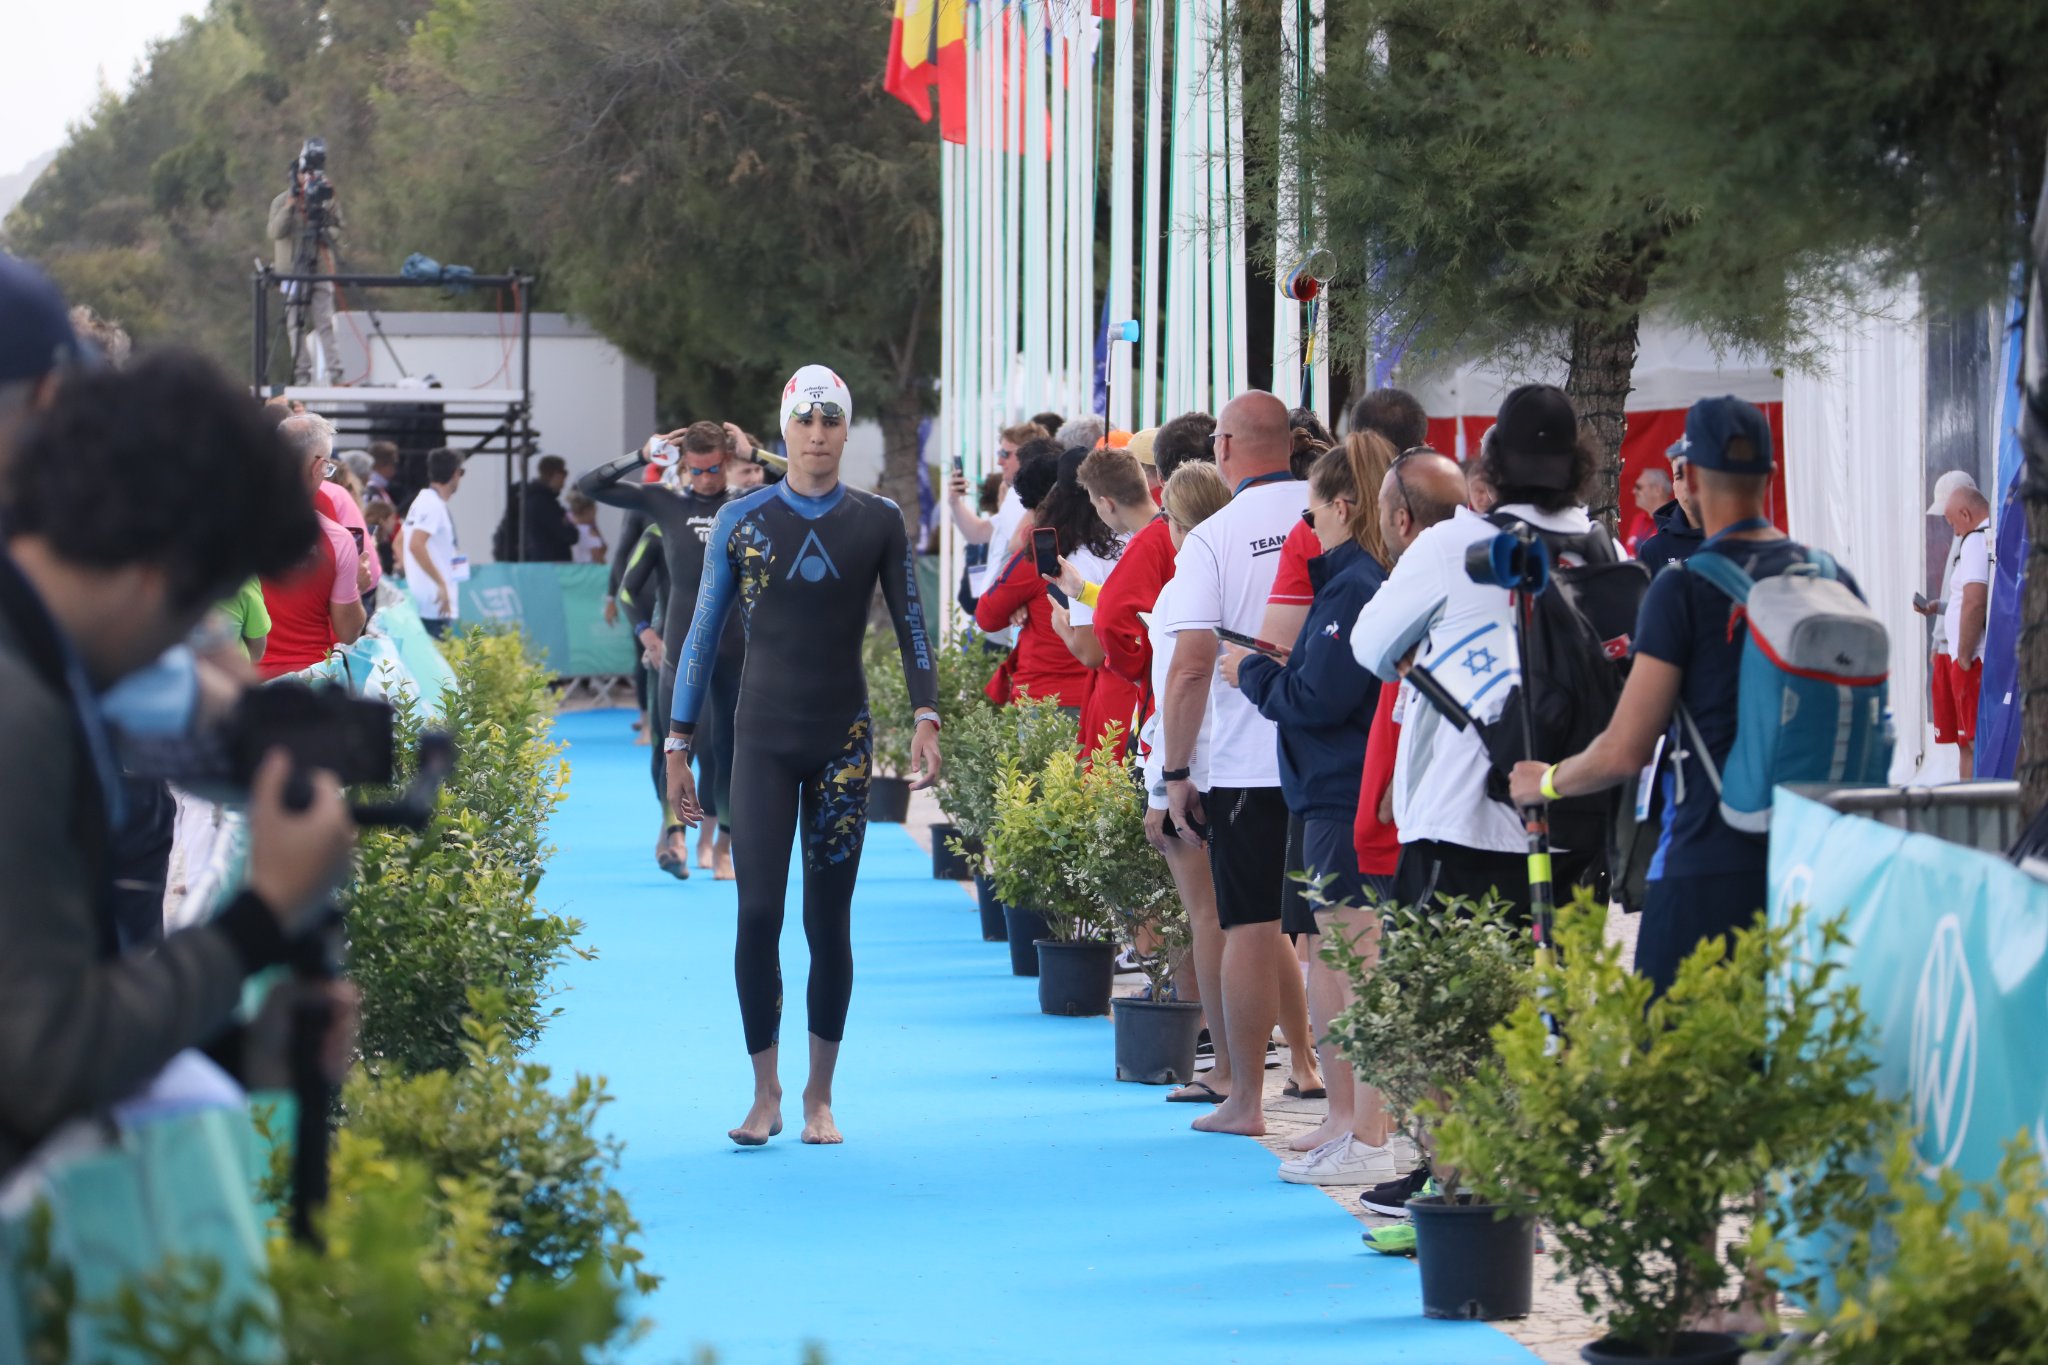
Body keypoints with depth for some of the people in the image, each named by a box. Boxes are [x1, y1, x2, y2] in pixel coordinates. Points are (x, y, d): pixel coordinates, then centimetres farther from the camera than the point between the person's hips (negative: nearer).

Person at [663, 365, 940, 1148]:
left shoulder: (879, 523, 5)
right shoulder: (742, 522, 4)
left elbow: (910, 626, 8)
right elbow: (702, 635, 7)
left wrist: (925, 716, -7)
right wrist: (679, 745, 4)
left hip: (843, 741, 0)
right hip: (763, 740, 0)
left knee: (829, 922, 2)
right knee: (758, 913, -10)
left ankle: (820, 1096, 13)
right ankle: (766, 1093, 1)